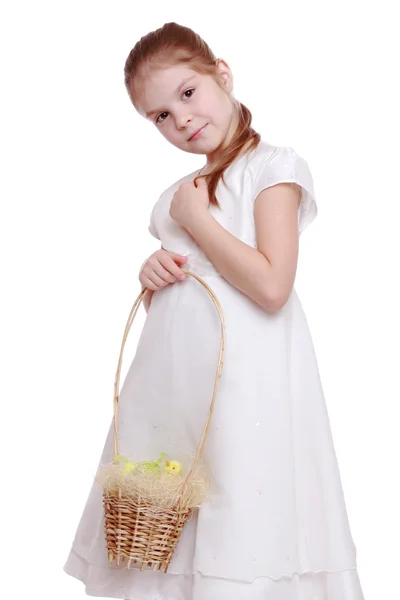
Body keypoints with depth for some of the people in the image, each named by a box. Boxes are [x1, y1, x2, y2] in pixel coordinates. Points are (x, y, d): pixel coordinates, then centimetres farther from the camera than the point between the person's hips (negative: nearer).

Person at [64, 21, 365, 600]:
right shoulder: (178, 194, 18)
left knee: (238, 552, -4)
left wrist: (195, 219, -7)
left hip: (241, 376, -6)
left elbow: (271, 287, -16)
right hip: (170, 373, 7)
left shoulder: (274, 166, -2)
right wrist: (154, 274, 3)